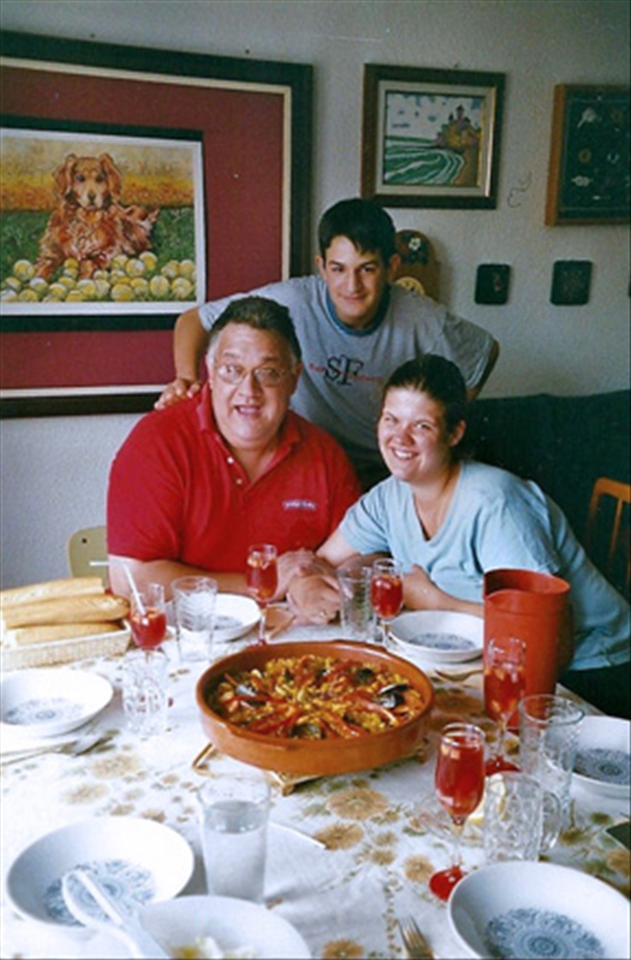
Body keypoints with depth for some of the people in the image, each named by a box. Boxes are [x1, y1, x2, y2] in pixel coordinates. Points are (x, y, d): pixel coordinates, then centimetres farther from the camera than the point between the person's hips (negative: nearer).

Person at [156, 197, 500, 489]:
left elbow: (486, 351, 9)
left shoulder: (422, 320, -12)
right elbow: (194, 320, -6)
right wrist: (187, 380, -25)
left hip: (385, 471, 1)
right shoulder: (292, 302, -18)